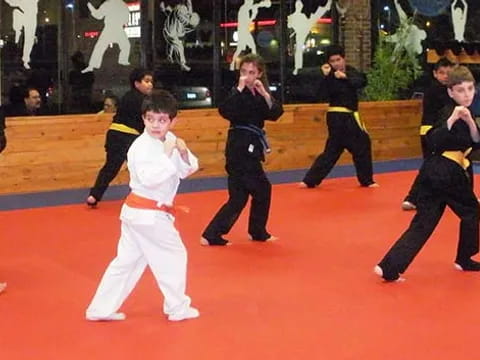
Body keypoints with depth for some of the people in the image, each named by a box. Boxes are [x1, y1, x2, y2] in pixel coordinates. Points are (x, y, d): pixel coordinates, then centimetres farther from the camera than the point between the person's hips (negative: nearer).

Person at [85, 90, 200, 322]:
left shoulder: (169, 140, 6)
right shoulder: (142, 147, -18)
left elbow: (185, 171, 10)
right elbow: (149, 178, -31)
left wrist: (184, 155, -9)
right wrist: (167, 155, -29)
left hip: (138, 212, 9)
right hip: (149, 214, -9)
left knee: (127, 261, 14)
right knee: (173, 256, 4)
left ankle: (101, 309, 21)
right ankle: (178, 307, 19)